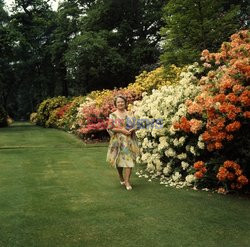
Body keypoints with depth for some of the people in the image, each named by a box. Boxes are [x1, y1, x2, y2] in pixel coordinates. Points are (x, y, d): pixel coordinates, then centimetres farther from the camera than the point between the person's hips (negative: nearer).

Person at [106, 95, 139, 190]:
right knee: (119, 161, 8)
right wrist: (121, 130, -15)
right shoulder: (112, 115, 1)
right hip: (118, 141, -1)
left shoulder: (129, 114, 8)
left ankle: (127, 181, -5)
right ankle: (121, 178, 32)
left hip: (129, 141, 1)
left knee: (129, 160, -9)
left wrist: (132, 130, -11)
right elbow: (110, 128, -5)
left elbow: (135, 125, 11)